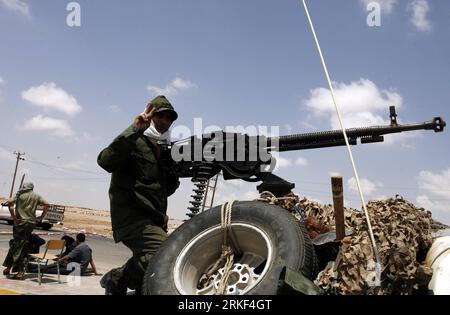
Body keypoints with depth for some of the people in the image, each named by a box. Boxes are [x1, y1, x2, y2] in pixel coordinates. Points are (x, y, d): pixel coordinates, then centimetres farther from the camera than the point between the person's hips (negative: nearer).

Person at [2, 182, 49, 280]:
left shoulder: (19, 194, 2)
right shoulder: (36, 196, 9)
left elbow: (10, 202, -13)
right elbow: (46, 204, 1)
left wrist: (13, 216, -9)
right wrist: (41, 218, 5)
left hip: (20, 222, -2)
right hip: (31, 223, 3)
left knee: (17, 246, 5)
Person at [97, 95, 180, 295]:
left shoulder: (164, 151, 21)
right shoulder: (134, 142, -2)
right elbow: (105, 161, -23)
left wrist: (176, 171, 7)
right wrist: (134, 130, -25)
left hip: (154, 221, 9)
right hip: (132, 217, -9)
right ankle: (117, 279, -9)